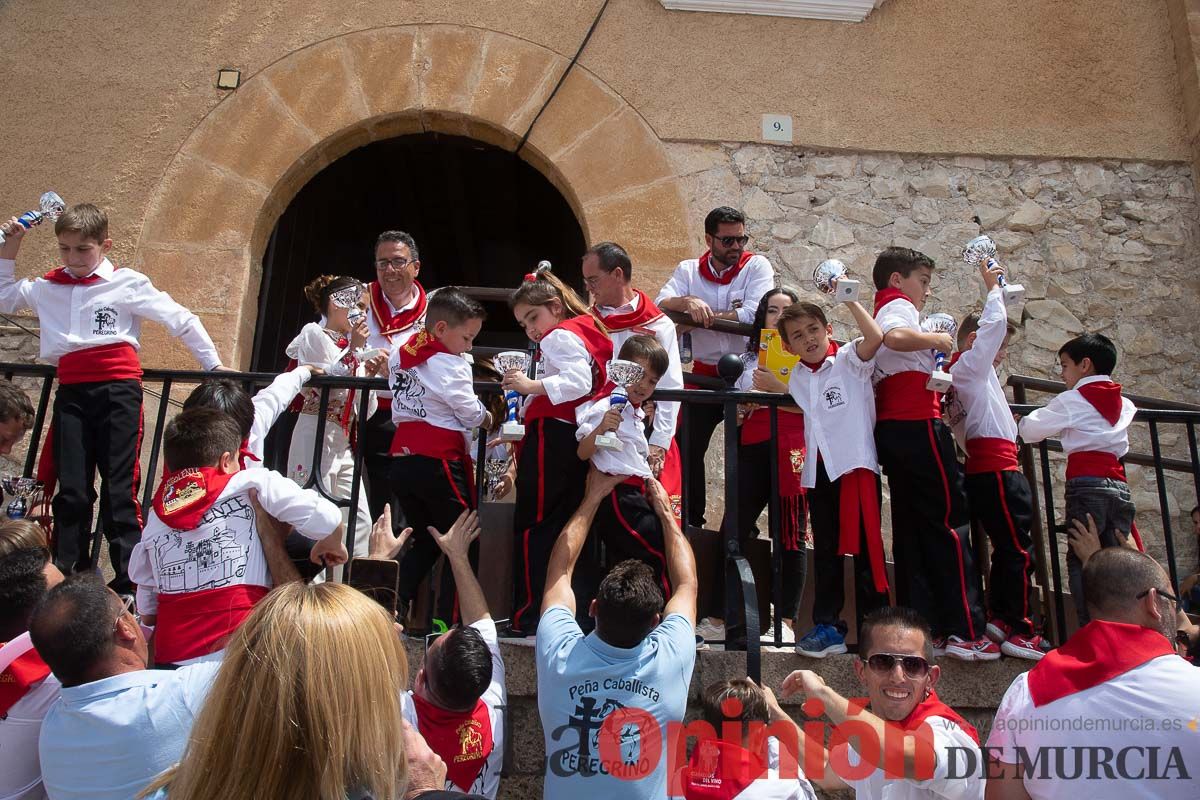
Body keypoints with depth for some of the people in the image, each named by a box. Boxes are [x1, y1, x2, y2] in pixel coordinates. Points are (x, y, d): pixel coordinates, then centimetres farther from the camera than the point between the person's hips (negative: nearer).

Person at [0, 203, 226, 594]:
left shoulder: (128, 283, 1)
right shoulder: (47, 287, 13)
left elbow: (181, 319, 5)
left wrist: (213, 364, 7)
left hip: (118, 389, -4)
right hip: (71, 393, 4)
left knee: (119, 489, -3)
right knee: (71, 489, 6)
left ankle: (129, 580, 1)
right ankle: (68, 576, 15)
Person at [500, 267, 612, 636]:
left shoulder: (561, 336, -8)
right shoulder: (589, 334, 20)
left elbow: (579, 382, -24)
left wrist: (531, 386, -24)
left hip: (552, 438, -10)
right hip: (577, 440, 10)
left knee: (532, 527, -5)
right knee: (566, 528, 12)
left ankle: (528, 618, -5)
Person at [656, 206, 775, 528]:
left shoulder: (757, 265, -6)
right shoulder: (688, 270, 2)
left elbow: (754, 315, -20)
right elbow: (661, 305, -11)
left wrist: (699, 318, -15)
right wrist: (688, 301, -32)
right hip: (703, 374, 3)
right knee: (687, 450, 7)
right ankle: (690, 522, 23)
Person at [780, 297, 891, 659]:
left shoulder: (849, 359, -3)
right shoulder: (797, 378, 14)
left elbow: (875, 337, -22)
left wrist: (849, 300, -18)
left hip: (855, 465, -6)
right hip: (819, 470, 6)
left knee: (865, 547, -2)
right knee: (825, 551, 9)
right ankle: (828, 626, 15)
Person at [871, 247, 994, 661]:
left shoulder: (879, 312, 26)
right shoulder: (899, 306, -4)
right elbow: (895, 337, -28)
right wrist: (936, 340, -12)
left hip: (891, 427, 10)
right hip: (918, 424, -10)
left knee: (912, 528, 8)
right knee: (950, 524, -7)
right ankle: (964, 632, -7)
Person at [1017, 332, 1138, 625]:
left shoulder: (1071, 400, 3)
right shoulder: (1123, 404, 21)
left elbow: (1031, 429, 6)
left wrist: (1019, 422, 27)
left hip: (1086, 484, -6)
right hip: (1119, 486, 6)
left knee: (1081, 561, -7)